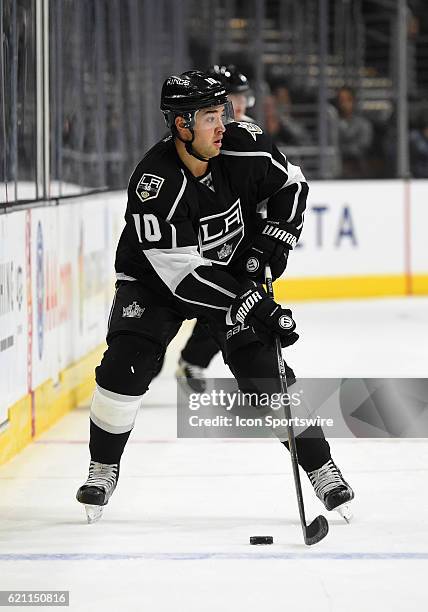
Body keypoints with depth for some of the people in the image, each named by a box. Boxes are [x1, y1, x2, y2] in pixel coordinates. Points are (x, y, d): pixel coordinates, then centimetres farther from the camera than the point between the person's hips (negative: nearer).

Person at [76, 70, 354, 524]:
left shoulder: (242, 147, -19)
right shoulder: (154, 185, -32)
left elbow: (290, 184, 2)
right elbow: (181, 273, -33)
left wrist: (275, 237, -13)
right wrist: (249, 304, -36)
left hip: (233, 273, 3)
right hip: (155, 279, -2)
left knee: (264, 370, -8)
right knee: (125, 364, -17)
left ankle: (320, 467, 4)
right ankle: (103, 470, 3)